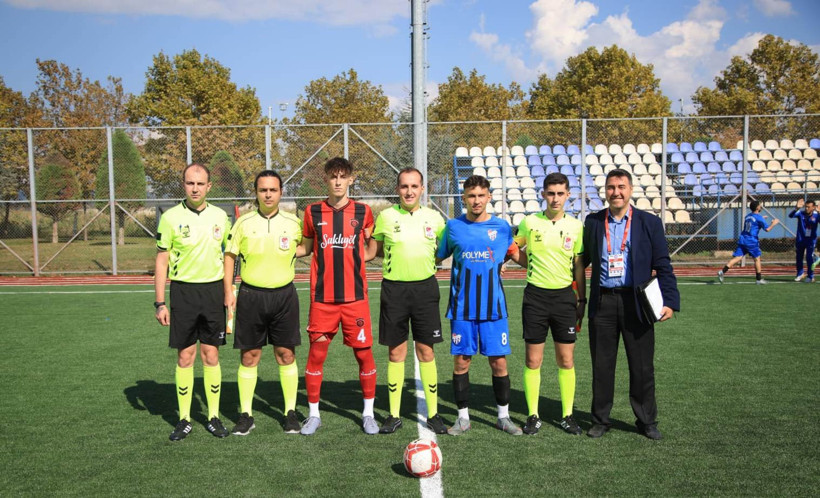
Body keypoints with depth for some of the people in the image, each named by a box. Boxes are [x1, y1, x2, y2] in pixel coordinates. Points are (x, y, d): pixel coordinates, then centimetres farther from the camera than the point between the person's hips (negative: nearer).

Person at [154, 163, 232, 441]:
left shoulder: (220, 216, 5)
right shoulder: (171, 217, -3)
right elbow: (161, 261, -1)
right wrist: (160, 303, -6)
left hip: (213, 290, 2)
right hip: (183, 291, -2)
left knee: (211, 356, 6)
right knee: (184, 357, 2)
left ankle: (214, 417, 16)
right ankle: (184, 420, 14)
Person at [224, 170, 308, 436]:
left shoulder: (293, 222, 2)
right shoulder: (243, 222, 2)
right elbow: (230, 256, 6)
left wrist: (291, 252, -2)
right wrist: (228, 292, -2)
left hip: (284, 295, 0)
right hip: (250, 295, 0)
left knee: (286, 354, 4)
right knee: (249, 356, 4)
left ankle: (291, 412, 16)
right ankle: (246, 414, 15)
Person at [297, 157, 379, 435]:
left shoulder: (363, 212, 3)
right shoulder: (313, 212, 4)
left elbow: (371, 247, 14)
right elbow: (306, 247, 13)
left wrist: (361, 256, -4)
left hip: (355, 297, 0)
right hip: (322, 298, 0)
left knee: (364, 353, 3)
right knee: (316, 354, 3)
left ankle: (368, 413, 20)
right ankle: (313, 414, 19)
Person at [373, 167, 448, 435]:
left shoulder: (434, 217, 4)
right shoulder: (386, 216, 0)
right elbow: (375, 250, 10)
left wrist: (433, 257, 1)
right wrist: (401, 254, -1)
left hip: (425, 287, 1)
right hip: (394, 289, -1)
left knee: (426, 352, 4)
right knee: (396, 353, 5)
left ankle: (433, 414, 15)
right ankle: (394, 415, 16)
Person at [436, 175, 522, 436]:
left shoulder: (502, 227, 3)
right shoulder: (453, 226, 2)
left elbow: (516, 255, 19)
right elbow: (437, 257, 14)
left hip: (493, 307, 0)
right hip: (462, 307, 0)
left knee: (499, 362, 2)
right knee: (461, 361, 3)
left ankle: (503, 416, 19)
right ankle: (463, 417, 18)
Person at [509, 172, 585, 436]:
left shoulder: (576, 226, 3)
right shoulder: (529, 222, 0)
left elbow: (579, 267, 8)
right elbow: (520, 257, 16)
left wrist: (582, 299, 7)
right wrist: (512, 251, -4)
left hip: (565, 296, 1)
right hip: (535, 295, -1)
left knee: (566, 359, 5)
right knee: (533, 360, 2)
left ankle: (567, 415, 17)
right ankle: (533, 416, 13)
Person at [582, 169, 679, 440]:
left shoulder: (649, 222, 2)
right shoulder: (593, 222, 6)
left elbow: (663, 266, 1)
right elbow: (583, 259, 12)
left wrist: (669, 301, -8)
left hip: (636, 302, -1)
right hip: (602, 302, 1)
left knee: (642, 366, 7)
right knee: (602, 365, 8)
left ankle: (647, 421, 23)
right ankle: (600, 420, 22)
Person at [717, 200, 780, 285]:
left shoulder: (747, 216, 16)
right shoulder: (759, 217, -6)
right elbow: (767, 229, -7)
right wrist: (774, 223, 11)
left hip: (742, 239, 6)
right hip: (751, 241, -6)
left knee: (737, 257, -3)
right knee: (757, 259, 9)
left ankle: (722, 272, -20)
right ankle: (759, 279, 14)